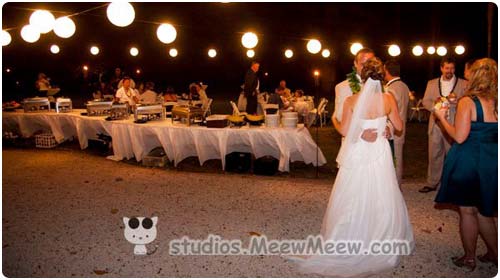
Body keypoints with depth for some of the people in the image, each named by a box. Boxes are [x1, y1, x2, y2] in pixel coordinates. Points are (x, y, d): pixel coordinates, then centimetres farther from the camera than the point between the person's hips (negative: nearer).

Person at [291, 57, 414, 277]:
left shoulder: (351, 101, -11)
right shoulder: (388, 99, -8)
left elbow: (344, 131, -6)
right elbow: (398, 126, 4)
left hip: (357, 155, 0)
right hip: (380, 154, 1)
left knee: (353, 198, 11)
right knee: (380, 198, 11)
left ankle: (349, 243, 21)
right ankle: (381, 241, 22)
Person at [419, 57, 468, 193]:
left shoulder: (463, 84, 3)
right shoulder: (432, 83, 11)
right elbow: (425, 101, 5)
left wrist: (457, 101, -23)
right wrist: (435, 106, -14)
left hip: (454, 125, -2)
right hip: (436, 125, 2)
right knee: (434, 155, 8)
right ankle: (432, 183, 19)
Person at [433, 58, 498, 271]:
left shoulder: (467, 101, -15)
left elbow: (459, 137, -18)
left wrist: (442, 117, -6)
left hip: (468, 161, -5)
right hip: (492, 162, 5)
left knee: (467, 211, 10)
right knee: (483, 211, 20)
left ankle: (469, 258, 22)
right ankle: (493, 253, 26)